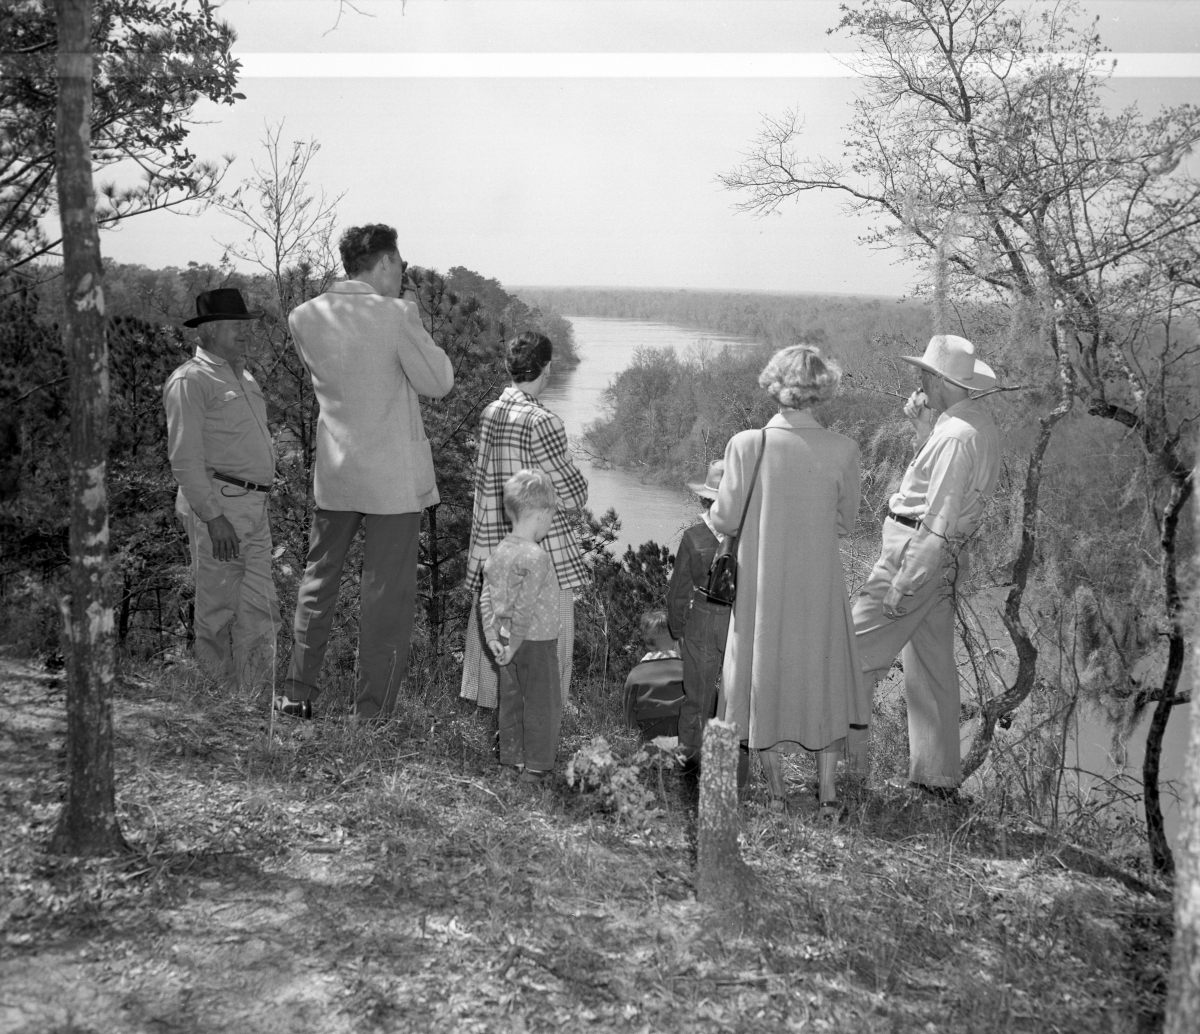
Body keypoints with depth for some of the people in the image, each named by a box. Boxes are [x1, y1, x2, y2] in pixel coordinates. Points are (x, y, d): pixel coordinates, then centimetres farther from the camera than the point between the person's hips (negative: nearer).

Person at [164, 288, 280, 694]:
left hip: (255, 506, 8)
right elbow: (184, 458, -14)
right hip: (216, 504, -8)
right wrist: (214, 516, -20)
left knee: (261, 607, 10)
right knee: (218, 609, 0)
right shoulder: (190, 380, -8)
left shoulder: (244, 377, 19)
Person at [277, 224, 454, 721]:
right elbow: (438, 381, -7)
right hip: (394, 479, -5)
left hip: (333, 474, 5)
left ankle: (297, 695, 27)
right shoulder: (394, 316, -15)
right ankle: (372, 712, 12)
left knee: (318, 579, 19)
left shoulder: (304, 317, 0)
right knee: (387, 595, 5)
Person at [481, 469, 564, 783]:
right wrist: (513, 646, -15)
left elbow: (486, 598, 4)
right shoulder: (536, 557, -22)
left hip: (508, 641, 7)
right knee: (542, 704, 6)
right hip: (537, 642, -7)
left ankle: (511, 759, 27)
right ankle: (536, 766, 13)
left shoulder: (498, 552, 2)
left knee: (511, 700, 17)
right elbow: (524, 609, -23)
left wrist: (492, 637, 6)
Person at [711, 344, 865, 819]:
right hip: (820, 584, 1)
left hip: (762, 583, 0)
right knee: (823, 678, 16)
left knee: (767, 674, 16)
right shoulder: (842, 450, -12)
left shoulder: (747, 445, -16)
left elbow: (724, 519, -9)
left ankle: (775, 789, 25)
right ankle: (827, 793, 22)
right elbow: (845, 523, 0)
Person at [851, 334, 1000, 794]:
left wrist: (903, 584, -21)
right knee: (933, 667, 15)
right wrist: (923, 428, 11)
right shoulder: (978, 423, 12)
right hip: (946, 558, 10)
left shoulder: (955, 435, -19)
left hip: (917, 551, -10)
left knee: (855, 652, -4)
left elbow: (939, 521, -22)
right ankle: (938, 774, 23)